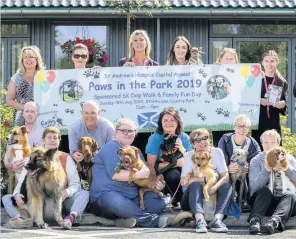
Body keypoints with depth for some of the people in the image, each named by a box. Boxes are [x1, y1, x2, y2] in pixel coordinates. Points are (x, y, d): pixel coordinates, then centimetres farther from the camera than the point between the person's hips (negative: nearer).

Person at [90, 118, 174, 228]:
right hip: (108, 194, -7)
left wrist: (156, 183, -2)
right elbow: (115, 174, -17)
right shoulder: (111, 148, -3)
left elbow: (145, 175, 20)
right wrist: (139, 174, -20)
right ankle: (152, 220, -35)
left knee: (159, 201, -11)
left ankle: (132, 218, -31)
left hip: (132, 197, 8)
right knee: (117, 202, -41)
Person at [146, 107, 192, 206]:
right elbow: (151, 165, -12)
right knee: (174, 175, -34)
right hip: (161, 173, -3)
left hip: (182, 172, 3)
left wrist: (182, 150, -22)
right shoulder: (155, 138, -7)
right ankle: (178, 200, -5)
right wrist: (175, 163, -18)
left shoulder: (184, 137, 2)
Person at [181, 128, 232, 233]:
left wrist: (215, 187, -32)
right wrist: (205, 179, -23)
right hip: (195, 194, -2)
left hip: (213, 193, 2)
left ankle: (217, 219, -43)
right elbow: (183, 181, -17)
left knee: (227, 186, -26)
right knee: (195, 185, -32)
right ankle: (200, 220, -49)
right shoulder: (189, 156, -10)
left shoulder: (217, 152, -6)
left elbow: (225, 176, -13)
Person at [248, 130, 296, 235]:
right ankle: (255, 221, -51)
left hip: (285, 201, 1)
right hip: (263, 200, -1)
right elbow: (253, 187, -9)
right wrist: (266, 170, -20)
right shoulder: (256, 161, 7)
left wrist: (286, 168, -13)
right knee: (264, 190, -32)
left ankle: (274, 222, -58)